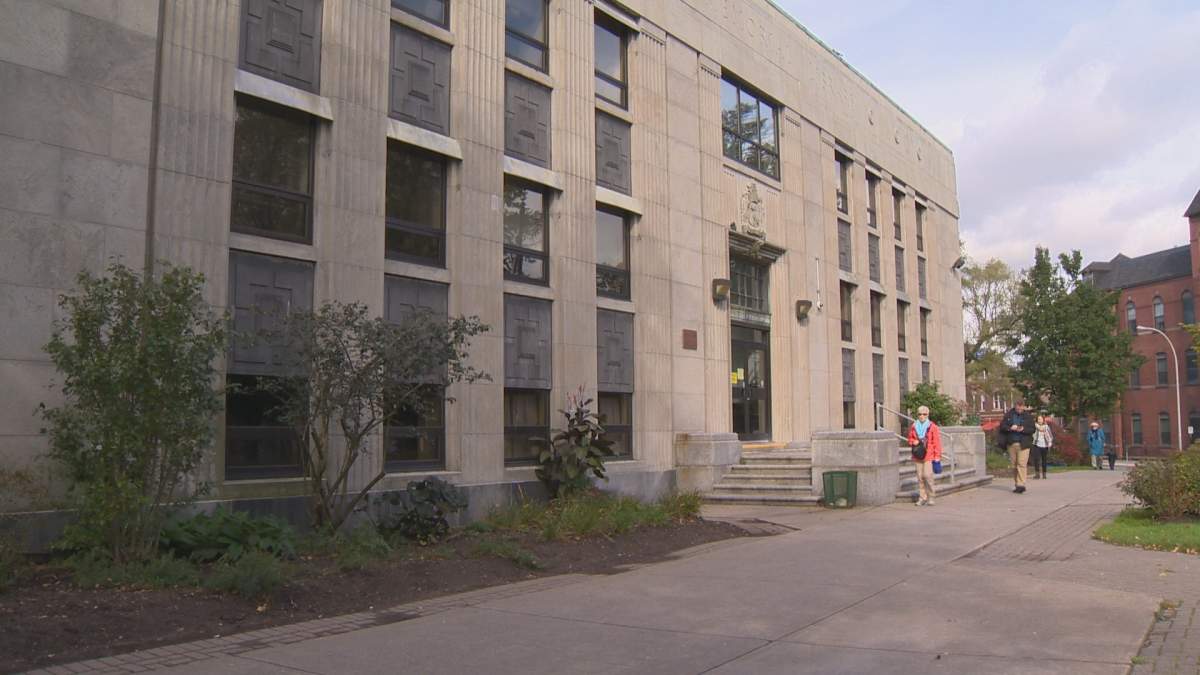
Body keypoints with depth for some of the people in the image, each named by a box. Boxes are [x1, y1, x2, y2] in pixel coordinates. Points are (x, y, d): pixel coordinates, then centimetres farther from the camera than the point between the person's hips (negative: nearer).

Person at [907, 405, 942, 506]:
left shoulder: (933, 427, -1)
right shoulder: (913, 427, 9)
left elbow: (937, 442, -2)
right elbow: (910, 439, 20)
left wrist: (937, 456, -6)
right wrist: (913, 442, -4)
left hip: (929, 455, -4)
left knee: (927, 475, -13)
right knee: (920, 477, 4)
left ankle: (930, 498, -2)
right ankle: (922, 498, 12)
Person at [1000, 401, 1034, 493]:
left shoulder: (1027, 416, 5)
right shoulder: (1008, 415, 8)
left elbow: (1032, 429, 2)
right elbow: (1002, 426, 4)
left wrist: (1023, 429, -16)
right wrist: (1010, 428, -14)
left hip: (1023, 444, -3)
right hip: (1011, 444, 3)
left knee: (1022, 464, -11)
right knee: (1014, 465, 7)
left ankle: (1021, 485, -11)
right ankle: (1017, 484, 15)